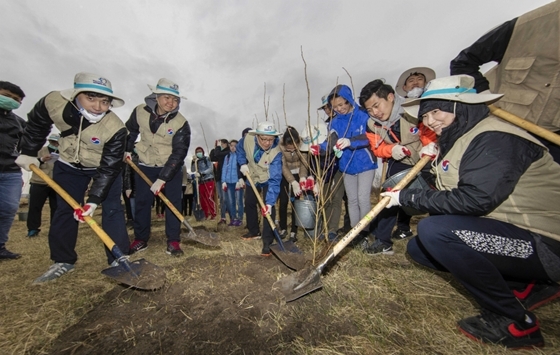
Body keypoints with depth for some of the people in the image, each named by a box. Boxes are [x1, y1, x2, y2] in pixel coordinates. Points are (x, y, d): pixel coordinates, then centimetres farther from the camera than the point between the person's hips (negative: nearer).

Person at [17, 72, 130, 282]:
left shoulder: (115, 128, -33)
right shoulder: (53, 103, -23)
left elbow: (108, 168, -29)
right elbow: (36, 125, 2)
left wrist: (94, 200, -32)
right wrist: (28, 153, 7)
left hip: (106, 167, -3)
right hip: (69, 165, 4)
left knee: (112, 210, -8)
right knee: (64, 211, 7)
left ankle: (118, 259, 0)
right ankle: (63, 261, 22)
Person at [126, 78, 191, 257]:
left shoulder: (181, 123, -19)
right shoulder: (140, 111, -10)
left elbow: (178, 154, -23)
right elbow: (130, 131, 13)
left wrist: (162, 179, -26)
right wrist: (127, 150, 13)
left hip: (171, 168, -2)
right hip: (145, 165, 3)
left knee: (173, 203, -4)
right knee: (141, 202, 7)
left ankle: (173, 241, 6)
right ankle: (140, 239, 22)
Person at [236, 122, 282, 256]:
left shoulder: (276, 152, -37)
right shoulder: (248, 139, -26)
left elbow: (275, 179, -39)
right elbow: (240, 149, 0)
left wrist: (270, 202, -45)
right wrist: (242, 164, -13)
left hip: (268, 180, -5)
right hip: (252, 177, 5)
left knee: (268, 207, -19)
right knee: (249, 203, 14)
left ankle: (267, 241, -8)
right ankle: (253, 231, 35)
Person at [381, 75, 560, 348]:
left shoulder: (493, 138, -18)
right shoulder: (458, 139, 10)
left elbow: (475, 199, -28)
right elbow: (453, 197, 9)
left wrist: (408, 197, -23)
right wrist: (433, 161, -4)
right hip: (512, 231, 9)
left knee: (432, 229, -30)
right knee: (418, 248, 5)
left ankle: (514, 321, -6)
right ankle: (525, 287, 13)